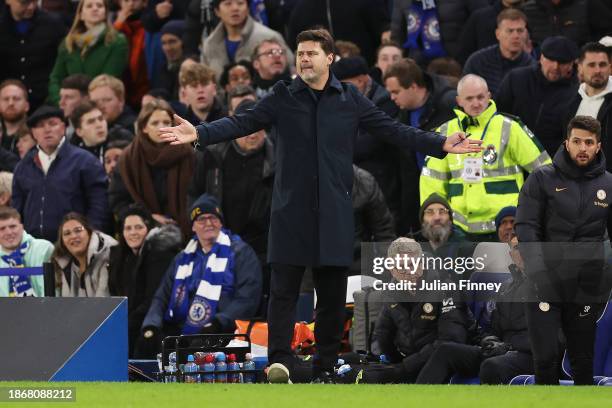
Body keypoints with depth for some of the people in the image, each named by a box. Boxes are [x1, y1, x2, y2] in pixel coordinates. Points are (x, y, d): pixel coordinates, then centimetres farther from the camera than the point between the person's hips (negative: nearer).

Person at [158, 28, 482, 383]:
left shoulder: (350, 100, 7)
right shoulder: (282, 98, 4)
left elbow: (392, 129, 6)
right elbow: (242, 123, -4)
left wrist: (442, 144, -2)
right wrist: (199, 134, -19)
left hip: (335, 212, 1)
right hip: (292, 209, -1)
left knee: (333, 292, 6)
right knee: (284, 288, -8)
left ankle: (326, 365, 14)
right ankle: (280, 361, -13)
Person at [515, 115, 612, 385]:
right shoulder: (543, 179, 0)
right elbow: (526, 226, -6)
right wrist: (537, 269, -18)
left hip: (588, 288, 2)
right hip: (545, 285, -2)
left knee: (583, 360, 9)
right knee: (545, 357, -5)